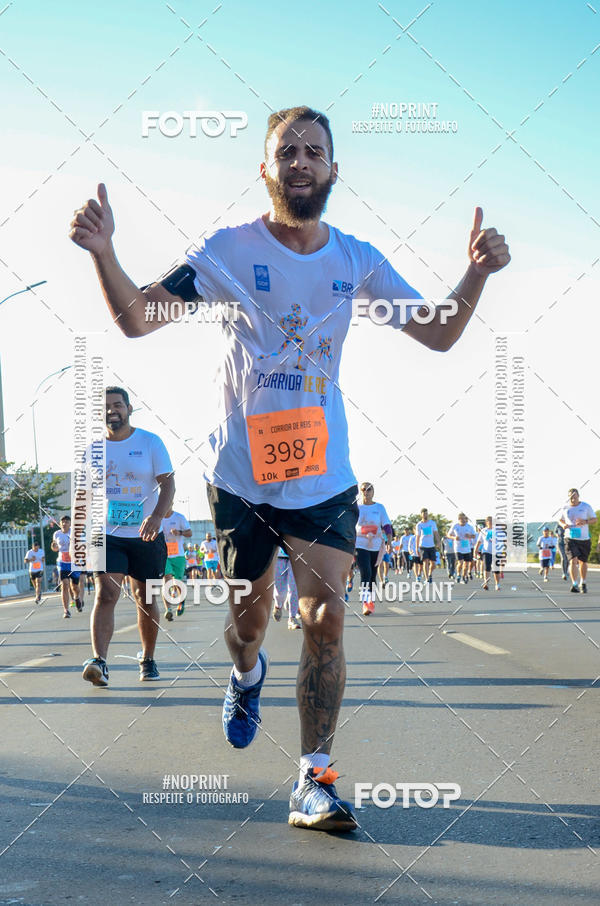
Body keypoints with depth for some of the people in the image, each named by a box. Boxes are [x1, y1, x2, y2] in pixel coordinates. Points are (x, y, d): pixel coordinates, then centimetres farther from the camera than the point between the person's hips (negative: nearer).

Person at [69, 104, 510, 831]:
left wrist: (477, 274, -10)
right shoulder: (229, 251, -6)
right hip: (240, 473, -1)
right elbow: (137, 319, -10)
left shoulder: (357, 261, 2)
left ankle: (314, 782, 0)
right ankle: (247, 675, 50)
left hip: (323, 477, 1)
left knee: (325, 620, -8)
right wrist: (102, 252, -29)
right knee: (248, 618, 13)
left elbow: (438, 334, 8)